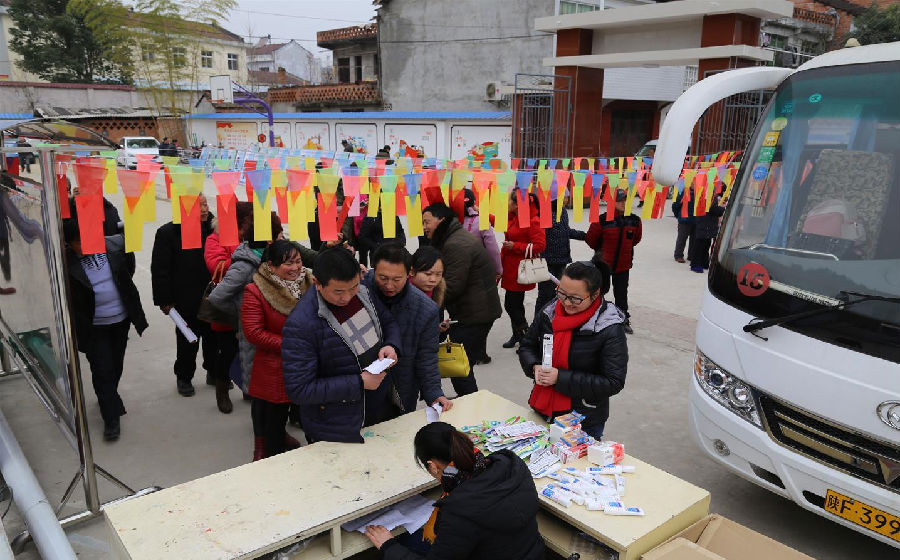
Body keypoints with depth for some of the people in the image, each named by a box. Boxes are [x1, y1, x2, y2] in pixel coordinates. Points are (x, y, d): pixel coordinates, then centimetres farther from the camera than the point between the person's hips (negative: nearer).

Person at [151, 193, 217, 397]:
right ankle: (184, 378, 31)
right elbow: (160, 270, -7)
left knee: (214, 338, 16)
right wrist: (164, 301, -9)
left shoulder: (214, 228, -1)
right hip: (186, 302, -3)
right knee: (187, 342, 12)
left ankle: (215, 372, 36)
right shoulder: (168, 233, -10)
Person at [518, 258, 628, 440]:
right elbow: (526, 346, 10)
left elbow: (614, 382, -19)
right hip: (543, 411, 5)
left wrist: (560, 378, -23)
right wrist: (535, 367, -13)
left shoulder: (610, 329, -18)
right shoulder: (550, 312, -4)